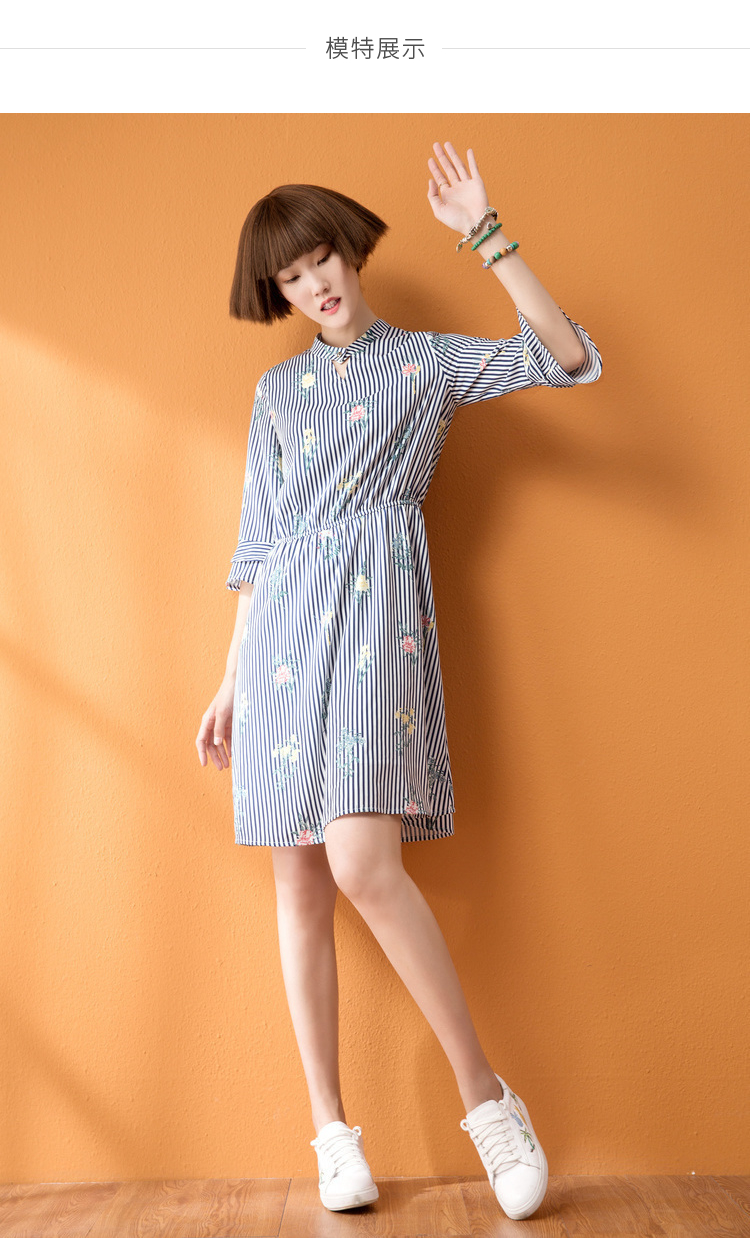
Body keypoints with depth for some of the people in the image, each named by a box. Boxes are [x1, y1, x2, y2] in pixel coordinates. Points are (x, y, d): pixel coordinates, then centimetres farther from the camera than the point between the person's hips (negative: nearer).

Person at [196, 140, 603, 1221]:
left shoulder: (430, 361, 12)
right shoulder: (277, 390, 20)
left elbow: (572, 358, -3)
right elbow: (258, 544, 18)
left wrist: (484, 236, -3)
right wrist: (230, 682, 14)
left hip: (380, 605, -4)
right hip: (284, 620, 4)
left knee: (363, 863, -21)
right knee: (300, 887, 1)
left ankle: (485, 1093, -4)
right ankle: (332, 1126, 12)